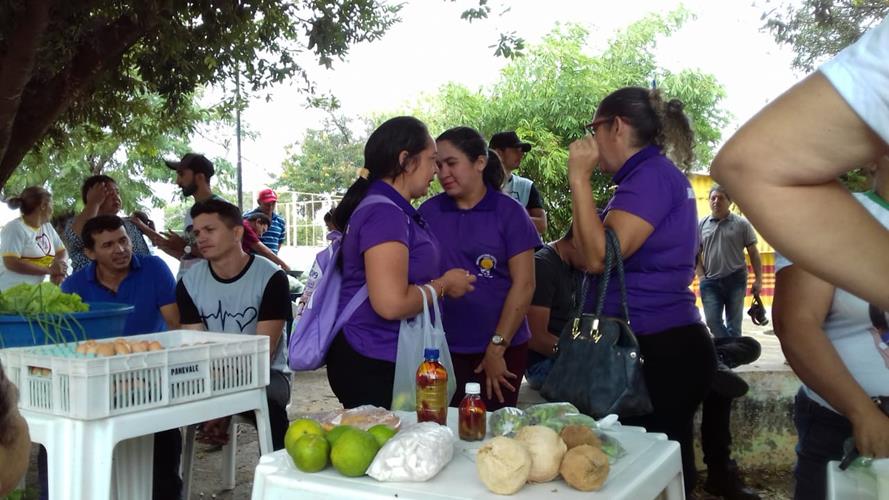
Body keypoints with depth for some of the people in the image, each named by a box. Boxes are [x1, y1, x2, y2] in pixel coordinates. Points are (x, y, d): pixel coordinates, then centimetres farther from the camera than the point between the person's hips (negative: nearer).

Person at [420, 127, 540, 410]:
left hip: (500, 349, -2)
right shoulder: (428, 212, 3)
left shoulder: (508, 212, -4)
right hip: (441, 349, 2)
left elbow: (524, 284, -7)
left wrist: (497, 348, -11)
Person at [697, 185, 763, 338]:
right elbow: (696, 254, 9)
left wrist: (758, 279, -3)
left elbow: (753, 253, 2)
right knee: (713, 321, -3)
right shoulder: (702, 225, 5)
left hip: (736, 280, -1)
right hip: (711, 281, 2)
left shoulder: (741, 224, 0)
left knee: (734, 324, 6)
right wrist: (701, 277, -1)